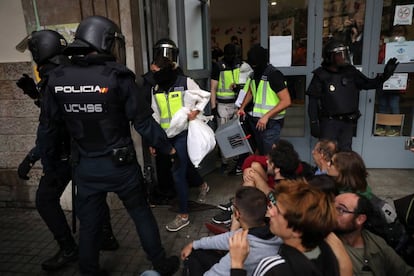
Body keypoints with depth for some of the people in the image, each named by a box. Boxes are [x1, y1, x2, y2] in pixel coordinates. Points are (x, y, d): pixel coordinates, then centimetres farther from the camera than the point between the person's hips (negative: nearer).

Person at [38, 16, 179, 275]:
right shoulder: (117, 77, -15)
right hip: (120, 164, -3)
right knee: (142, 215, 15)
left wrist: (49, 163, 16)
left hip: (85, 167, 3)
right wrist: (169, 148, -4)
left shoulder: (57, 79, -2)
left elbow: (48, 127, 3)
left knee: (89, 223, 18)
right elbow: (144, 122, -15)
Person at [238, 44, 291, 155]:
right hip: (257, 121, 8)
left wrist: (266, 116, -24)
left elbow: (286, 101, -20)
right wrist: (242, 107, 13)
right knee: (261, 154, 18)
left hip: (271, 123, -8)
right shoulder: (254, 74, 8)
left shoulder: (274, 75, -16)